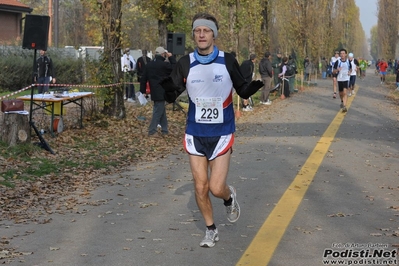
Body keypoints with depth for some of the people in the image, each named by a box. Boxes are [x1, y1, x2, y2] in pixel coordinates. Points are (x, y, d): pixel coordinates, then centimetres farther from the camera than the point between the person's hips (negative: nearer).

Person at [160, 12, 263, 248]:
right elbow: (172, 97, -4)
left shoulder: (228, 61, -8)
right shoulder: (186, 63, -6)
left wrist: (254, 86, -22)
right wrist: (168, 89, -28)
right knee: (200, 187, 5)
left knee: (216, 188, -7)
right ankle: (211, 230, 27)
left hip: (222, 133, -2)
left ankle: (230, 197, 30)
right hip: (195, 134, 2)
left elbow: (242, 91, 0)